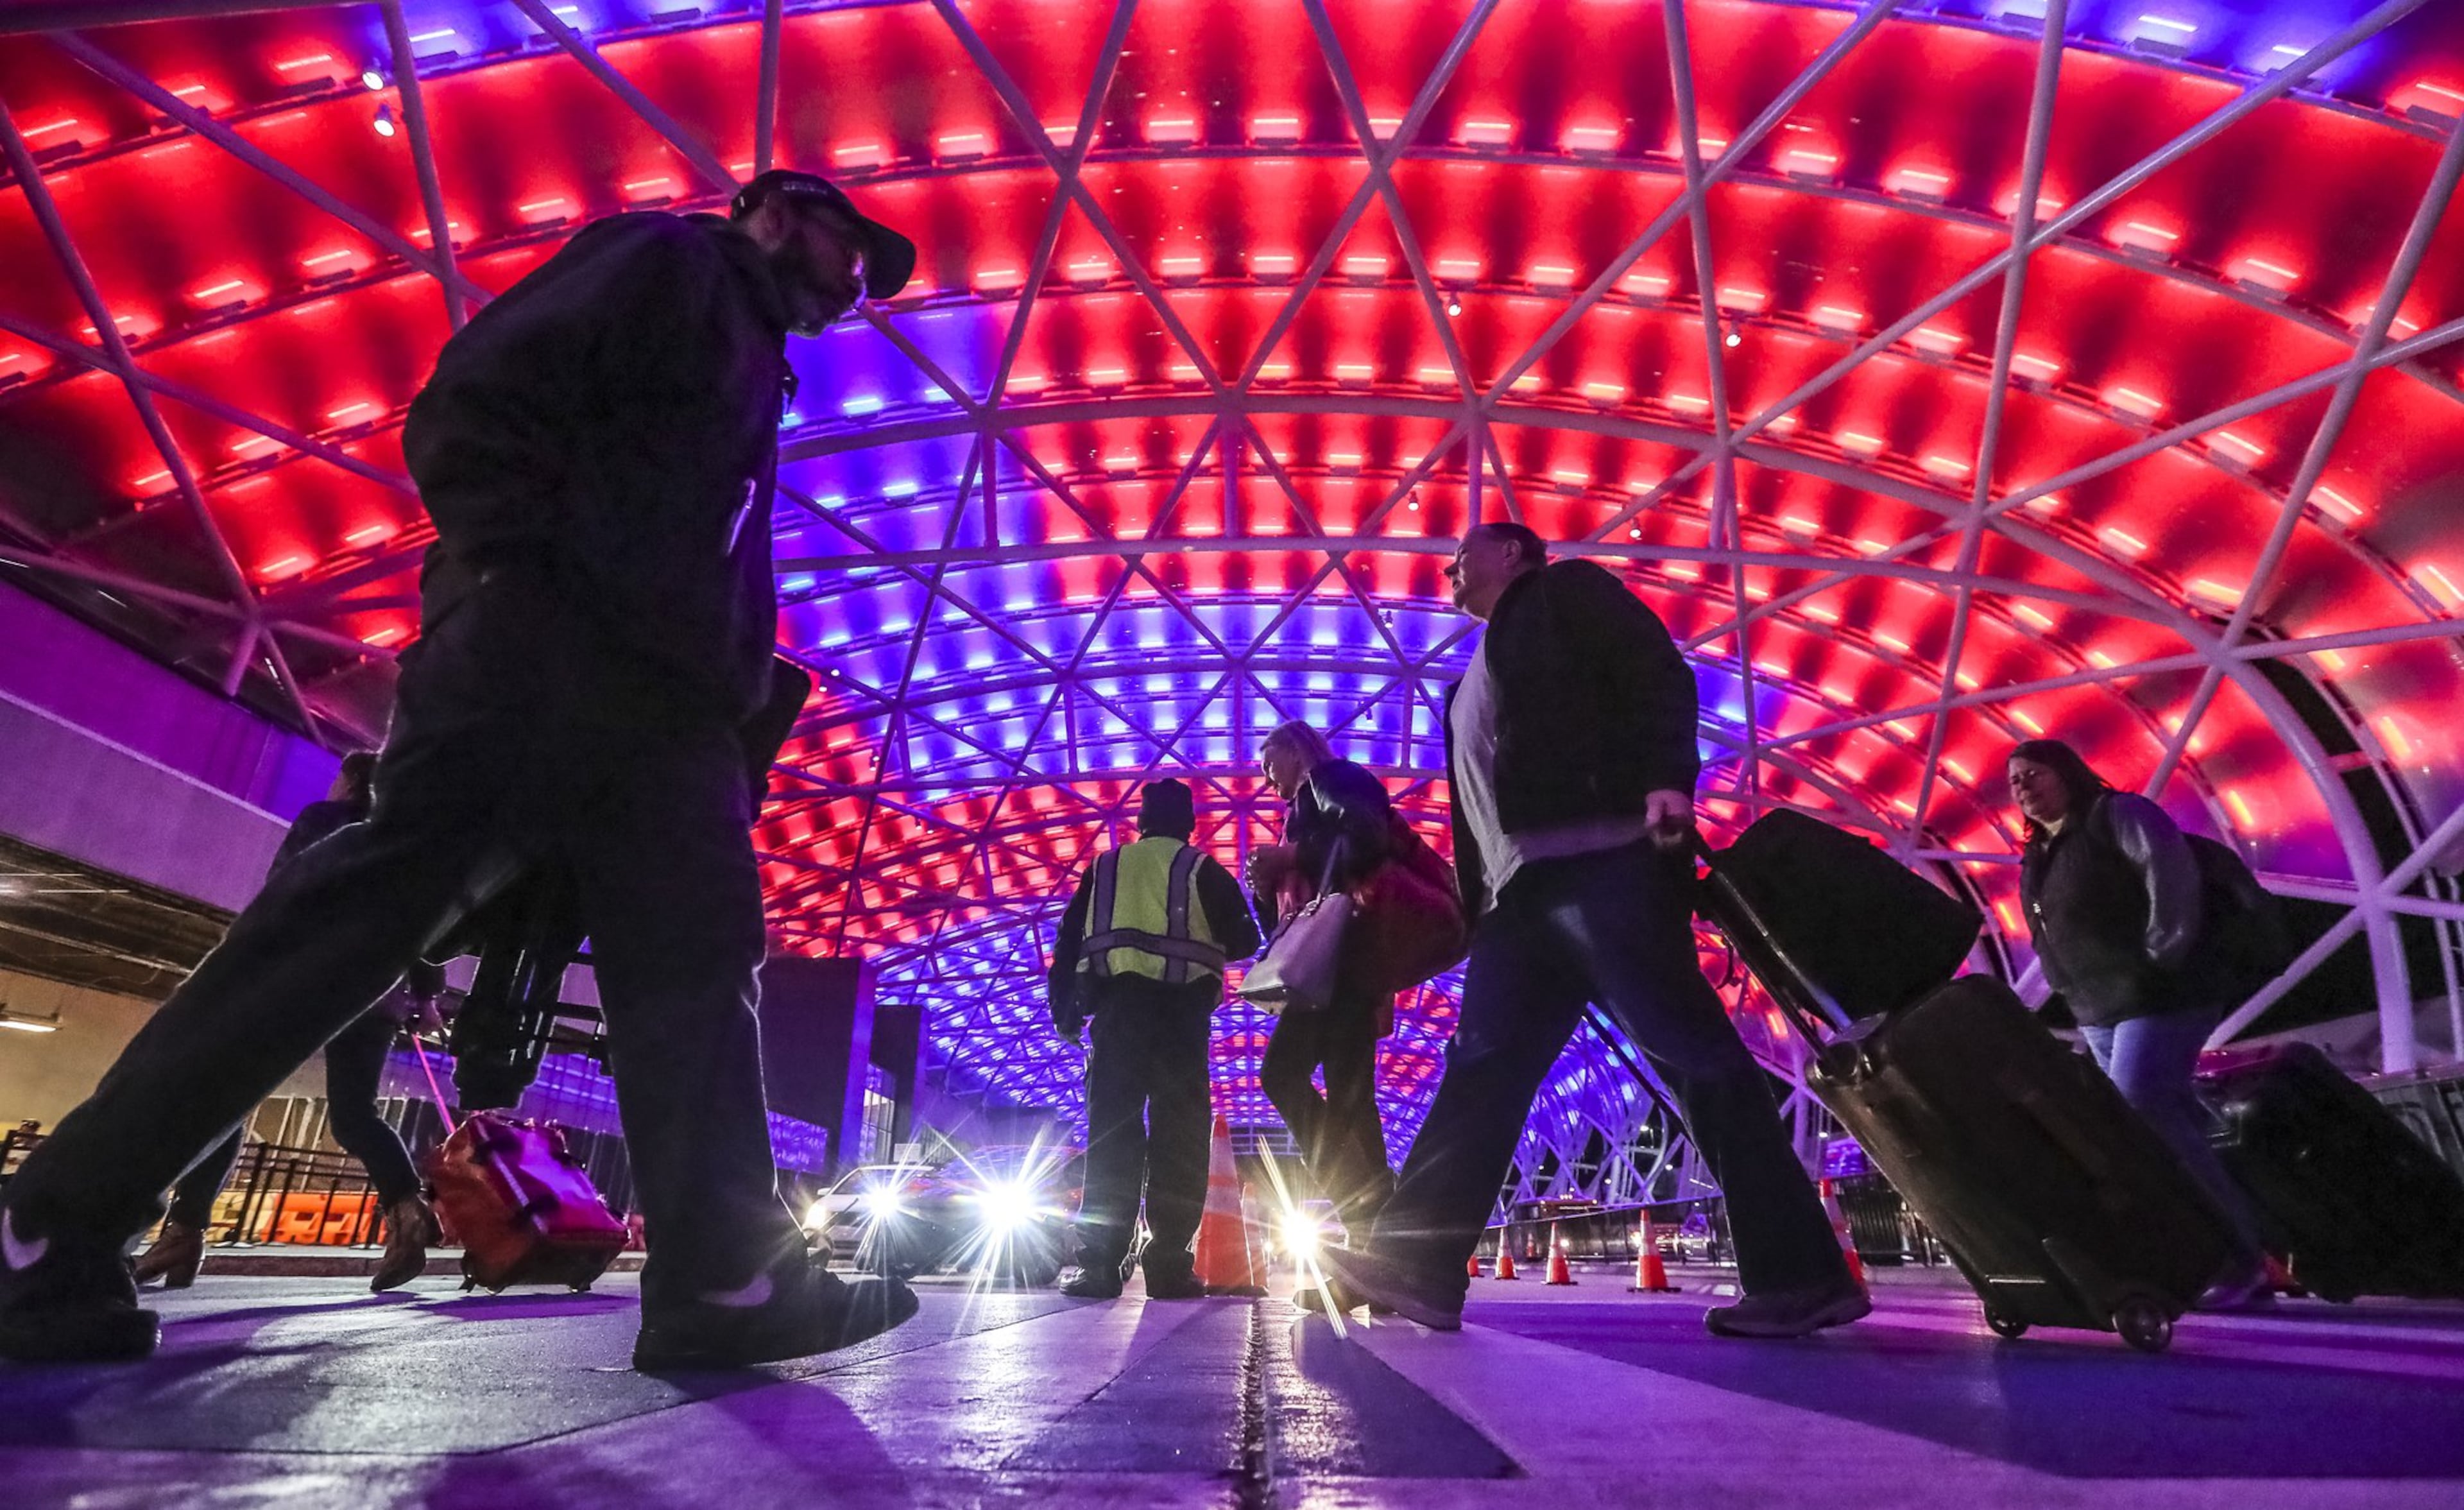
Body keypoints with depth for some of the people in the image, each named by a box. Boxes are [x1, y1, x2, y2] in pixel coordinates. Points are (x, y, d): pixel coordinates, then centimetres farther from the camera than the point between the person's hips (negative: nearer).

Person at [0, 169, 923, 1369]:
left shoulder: (752, 367, 35)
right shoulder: (668, 261, 13)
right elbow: (482, 393, -3)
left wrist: (734, 700, 14)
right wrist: (522, 572, -15)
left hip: (660, 703, 8)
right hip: (545, 643, -8)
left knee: (695, 967, -6)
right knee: (366, 908, -13)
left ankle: (726, 1276, -10)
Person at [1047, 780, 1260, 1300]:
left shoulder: (1104, 868, 18)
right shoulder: (1202, 870, 10)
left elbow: (1068, 942, 13)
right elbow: (1244, 941, 6)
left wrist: (1065, 1012, 15)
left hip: (1116, 1004, 2)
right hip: (1180, 1008, -2)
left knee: (1111, 1132, 1)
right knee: (1178, 1135, 1)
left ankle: (1097, 1262, -4)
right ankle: (1169, 1265, -2)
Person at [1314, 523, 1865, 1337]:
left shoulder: (1569, 592, 13)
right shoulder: (1473, 684, 33)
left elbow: (1657, 675, -3)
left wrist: (1667, 778, -19)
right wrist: (1473, 909, 18)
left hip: (1604, 858, -7)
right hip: (1521, 890, 8)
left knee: (1693, 1053, -8)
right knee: (1483, 1068, -1)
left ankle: (1802, 1274, 0)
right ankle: (1416, 1267, -2)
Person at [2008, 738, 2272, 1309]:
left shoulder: (2117, 814, -6)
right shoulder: (2036, 859, 17)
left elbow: (2172, 870, -18)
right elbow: (2046, 936, 20)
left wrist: (2161, 956, -19)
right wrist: (2074, 992, 9)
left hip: (2157, 995, -8)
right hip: (2098, 1012, 8)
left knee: (2138, 1119, -16)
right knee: (2169, 1123, 8)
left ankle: (2238, 1257, -5)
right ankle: (2239, 1258, 15)